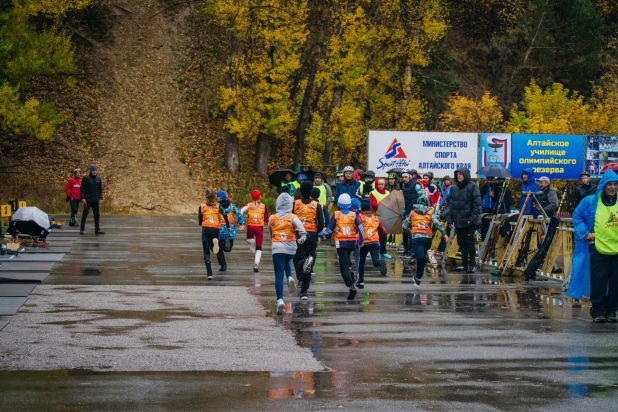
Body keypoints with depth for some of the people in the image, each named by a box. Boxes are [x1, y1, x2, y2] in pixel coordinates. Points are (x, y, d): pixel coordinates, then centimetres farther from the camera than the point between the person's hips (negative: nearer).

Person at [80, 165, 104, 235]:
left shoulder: (98, 179, 10)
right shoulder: (86, 178, -4)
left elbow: (100, 189, 14)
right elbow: (82, 189, -5)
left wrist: (101, 198, 5)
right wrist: (83, 198, -13)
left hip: (95, 200, 5)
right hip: (88, 200, -5)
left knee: (96, 215, 6)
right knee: (85, 214, -3)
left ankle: (97, 229, 11)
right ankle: (82, 229, 2)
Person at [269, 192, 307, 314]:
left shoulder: (272, 219, 8)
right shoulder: (292, 217, 3)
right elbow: (300, 226, -16)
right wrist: (303, 236, -21)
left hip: (277, 248, -1)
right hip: (291, 248, 1)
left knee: (279, 276, -2)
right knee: (286, 262, 33)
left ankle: (280, 300, -15)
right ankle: (290, 278, 5)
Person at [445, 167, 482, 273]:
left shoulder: (472, 187, -6)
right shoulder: (454, 188, 11)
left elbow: (477, 204, -9)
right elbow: (451, 204, 14)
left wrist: (473, 218, -14)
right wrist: (449, 218, 7)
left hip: (468, 221, -6)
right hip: (458, 221, 6)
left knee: (470, 243, 0)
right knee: (461, 243, 10)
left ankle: (472, 264, 8)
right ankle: (464, 263, 18)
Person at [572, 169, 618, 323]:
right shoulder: (591, 201, 0)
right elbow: (577, 216, 9)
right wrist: (585, 233, -1)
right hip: (599, 248, -2)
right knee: (598, 282, -2)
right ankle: (597, 311, 7)